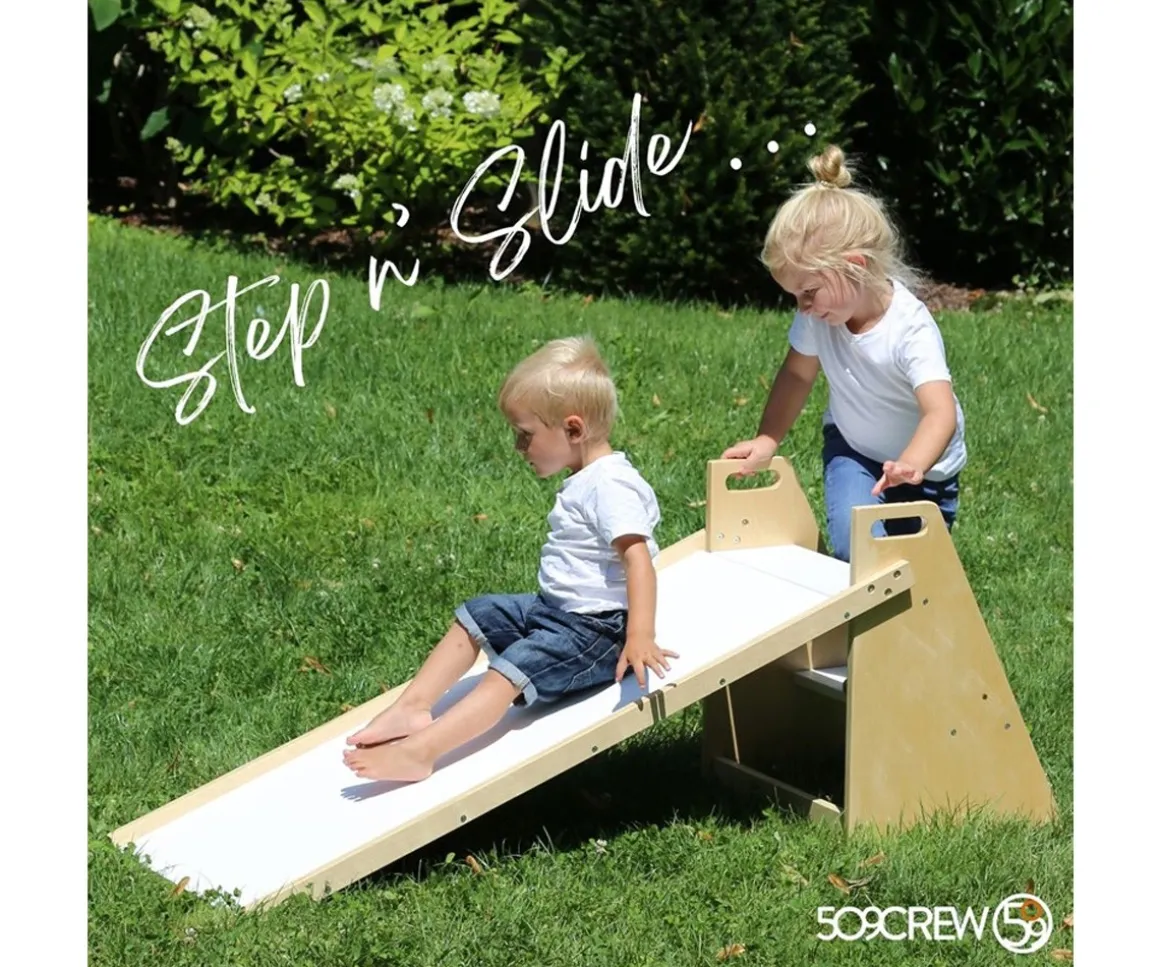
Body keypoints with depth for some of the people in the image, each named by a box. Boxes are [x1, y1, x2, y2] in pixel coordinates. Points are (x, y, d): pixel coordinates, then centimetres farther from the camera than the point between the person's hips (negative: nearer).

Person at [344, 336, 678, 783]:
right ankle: (412, 708, 2)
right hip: (553, 608, 11)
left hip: (595, 629, -11)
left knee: (508, 671, -24)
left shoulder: (610, 486, -21)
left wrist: (640, 637, -39)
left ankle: (417, 752, -34)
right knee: (474, 616, 10)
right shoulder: (584, 482, 12)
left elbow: (639, 560, -30)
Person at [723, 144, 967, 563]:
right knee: (854, 549, -19)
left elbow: (941, 412, -46)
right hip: (851, 449, 3)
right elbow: (798, 374, -3)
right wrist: (766, 441, -13)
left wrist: (910, 465, -64)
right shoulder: (818, 316, -20)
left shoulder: (910, 330, -35)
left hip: (923, 464, -3)